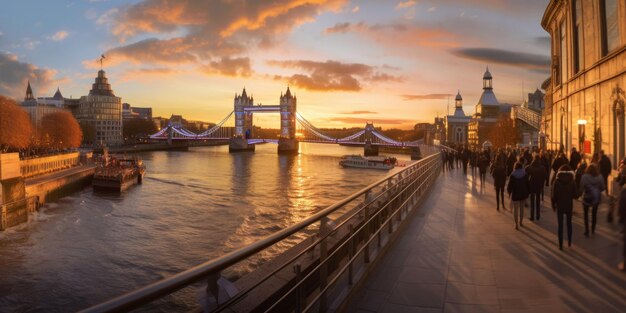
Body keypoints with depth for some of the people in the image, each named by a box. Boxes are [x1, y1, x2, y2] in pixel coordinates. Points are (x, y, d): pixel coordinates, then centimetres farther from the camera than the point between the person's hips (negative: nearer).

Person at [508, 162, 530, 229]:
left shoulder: (512, 176, -13)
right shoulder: (525, 175, -5)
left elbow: (509, 186, -10)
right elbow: (527, 185, -4)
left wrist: (509, 192, 9)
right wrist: (527, 194, 4)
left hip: (515, 194, -3)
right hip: (523, 194, 3)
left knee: (515, 209, 5)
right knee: (521, 208, 19)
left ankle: (516, 224, 4)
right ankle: (521, 222, 29)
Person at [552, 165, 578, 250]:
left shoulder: (556, 182, -12)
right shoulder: (572, 182, -9)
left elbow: (554, 196, -10)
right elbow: (576, 195, -8)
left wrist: (553, 205, 4)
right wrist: (570, 195, 13)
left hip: (560, 207, -1)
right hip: (569, 206, 1)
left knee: (560, 225, 7)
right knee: (569, 224, 20)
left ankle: (560, 245, 8)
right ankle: (569, 242, 27)